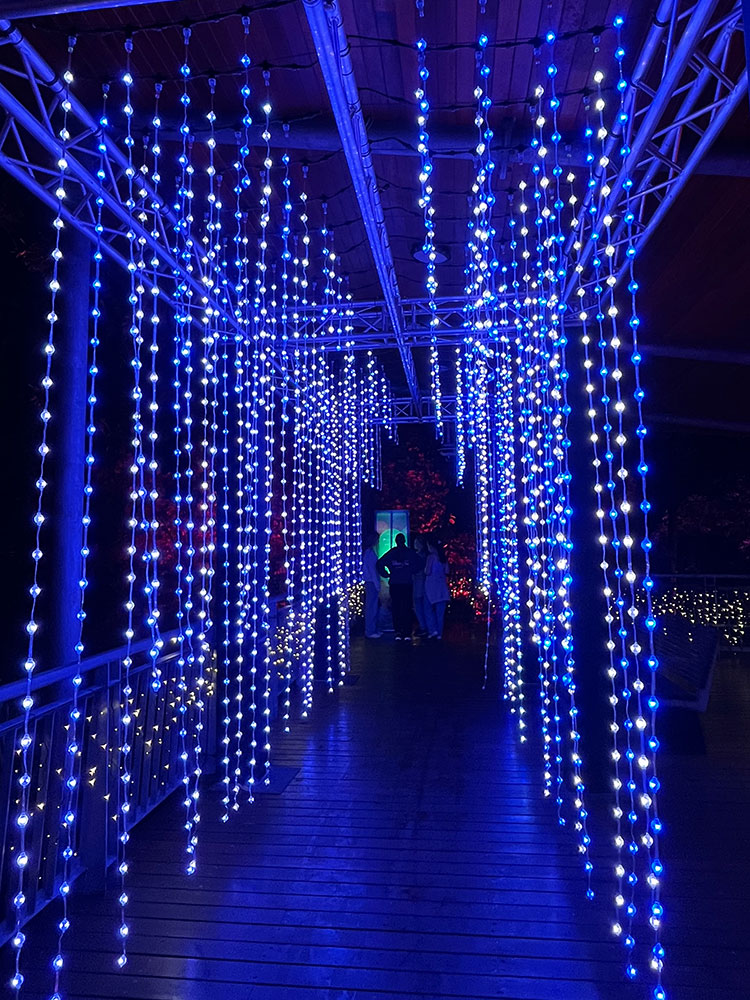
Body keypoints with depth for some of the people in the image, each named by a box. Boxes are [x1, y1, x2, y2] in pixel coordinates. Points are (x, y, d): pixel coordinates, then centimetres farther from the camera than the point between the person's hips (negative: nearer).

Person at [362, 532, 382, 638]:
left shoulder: (371, 551, 15)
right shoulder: (370, 552, -14)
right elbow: (372, 570, -17)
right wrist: (377, 585, -16)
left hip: (371, 583, 10)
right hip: (371, 583, -10)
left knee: (375, 606, 14)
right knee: (371, 607, -4)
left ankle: (373, 629, 21)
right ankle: (370, 632, 1)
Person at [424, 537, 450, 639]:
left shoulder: (431, 556, -12)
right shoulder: (443, 557, 5)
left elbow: (427, 572, -14)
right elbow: (446, 571, 10)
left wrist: (425, 569, 6)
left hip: (431, 585, -5)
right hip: (442, 585, 6)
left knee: (428, 608, 7)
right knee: (440, 611, 9)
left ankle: (433, 630, -3)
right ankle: (439, 634, 12)